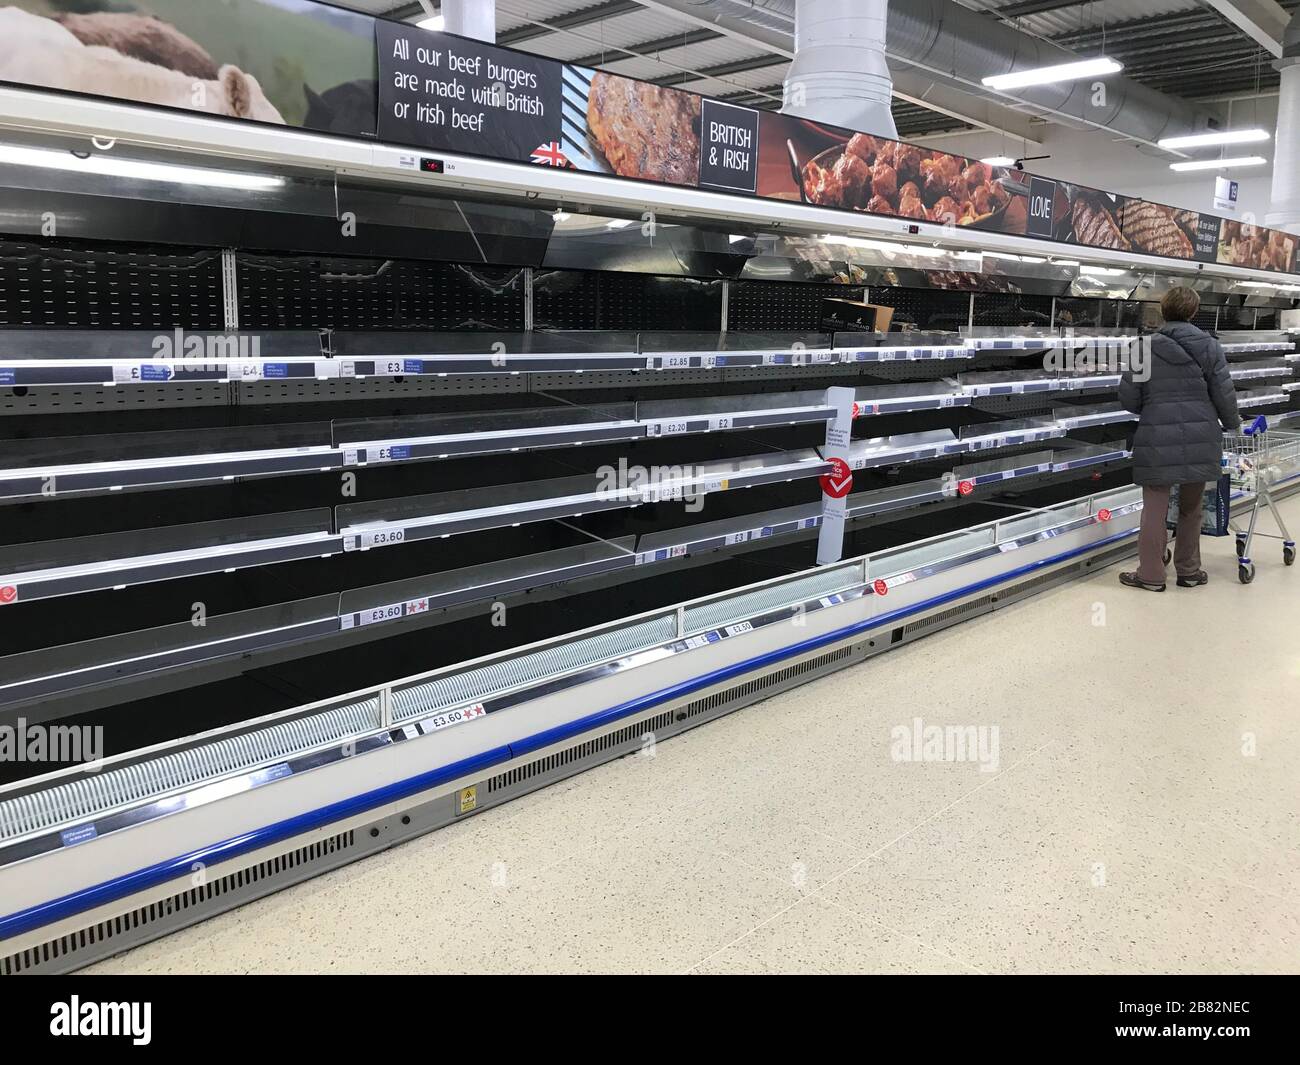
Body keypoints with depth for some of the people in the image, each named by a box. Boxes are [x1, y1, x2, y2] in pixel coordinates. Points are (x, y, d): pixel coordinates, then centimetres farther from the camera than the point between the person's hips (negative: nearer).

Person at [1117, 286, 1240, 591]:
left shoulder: (1146, 348, -2)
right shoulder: (1209, 346, 0)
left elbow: (1128, 398, 0)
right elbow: (1224, 394, 1)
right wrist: (1232, 423, 20)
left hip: (1158, 440, -2)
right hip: (1200, 439, 2)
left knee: (1155, 509, 5)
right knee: (1191, 508, 14)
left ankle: (1151, 575, 10)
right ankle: (1189, 572, 23)